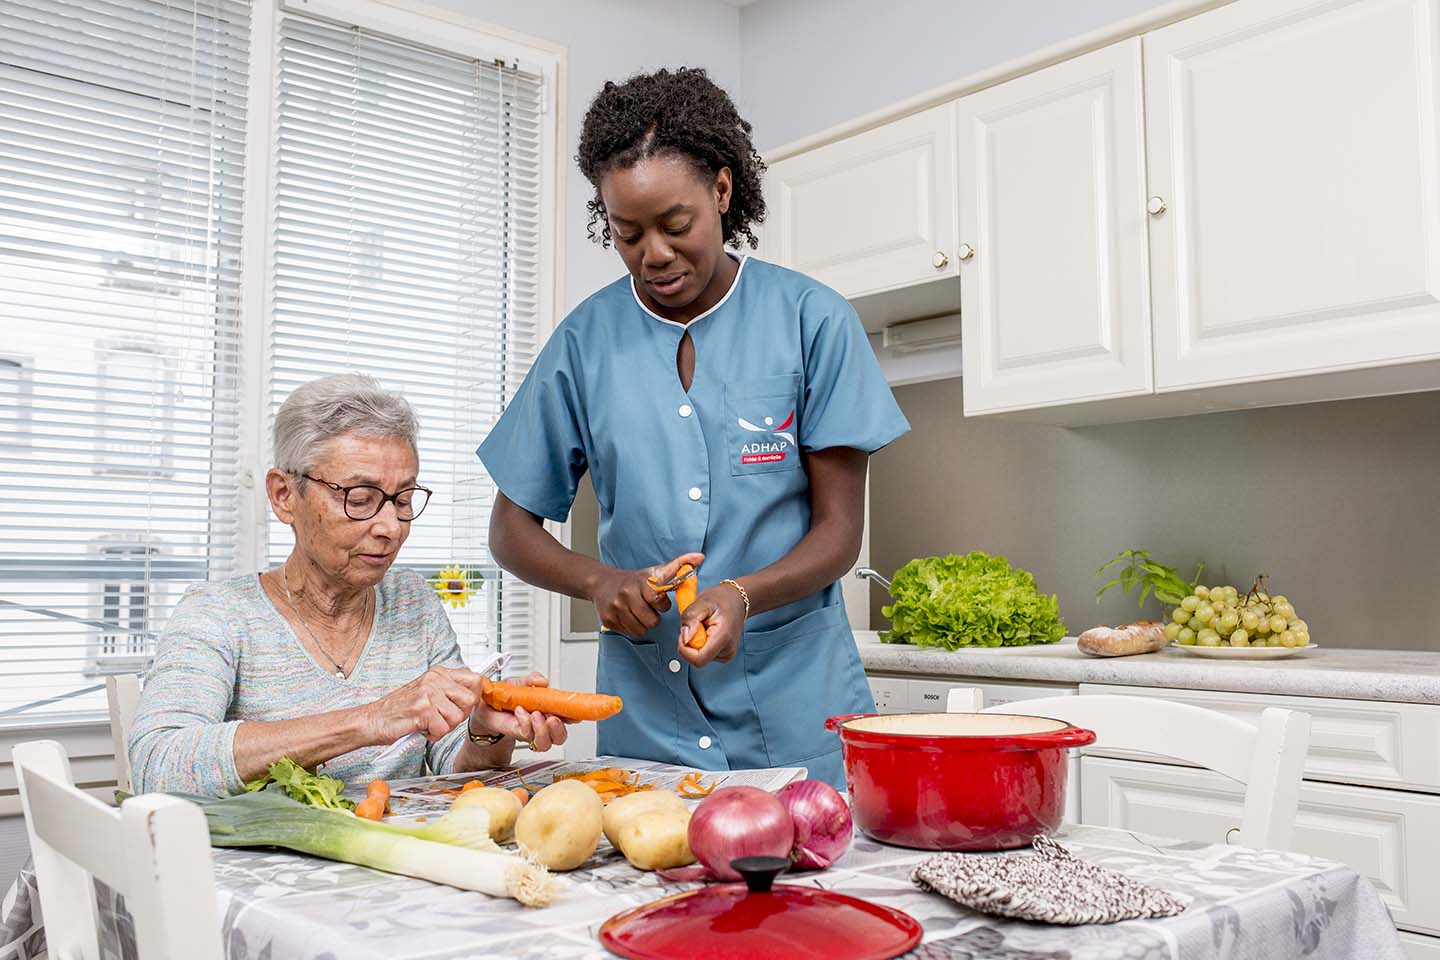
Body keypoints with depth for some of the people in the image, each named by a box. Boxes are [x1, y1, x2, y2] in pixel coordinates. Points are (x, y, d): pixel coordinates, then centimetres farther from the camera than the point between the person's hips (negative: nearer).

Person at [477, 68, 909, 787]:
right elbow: (512, 529, 7)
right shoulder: (586, 339, 1)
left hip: (797, 708, -1)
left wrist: (742, 595, -22)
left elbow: (839, 532, -4)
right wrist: (599, 581, -13)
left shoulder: (812, 320, -4)